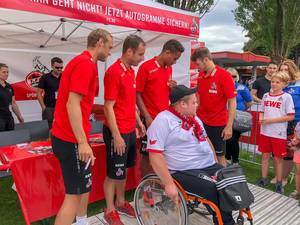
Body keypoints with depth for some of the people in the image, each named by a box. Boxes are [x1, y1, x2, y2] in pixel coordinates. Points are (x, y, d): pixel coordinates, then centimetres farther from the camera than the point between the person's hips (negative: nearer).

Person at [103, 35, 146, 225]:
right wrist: (116, 135, -20)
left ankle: (121, 202, 37)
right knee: (113, 173, 5)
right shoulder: (114, 72, -17)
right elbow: (108, 107, -19)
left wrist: (138, 122, 18)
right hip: (118, 132, -8)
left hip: (130, 130, 9)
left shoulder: (131, 71, 10)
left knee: (123, 169, 20)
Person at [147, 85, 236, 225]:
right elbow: (155, 155, -18)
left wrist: (215, 162, 17)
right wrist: (169, 184, -21)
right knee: (216, 192, -25)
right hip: (185, 172, -8)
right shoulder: (163, 120, -13)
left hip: (210, 166, 8)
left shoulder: (193, 117, 14)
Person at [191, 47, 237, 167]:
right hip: (201, 121, 5)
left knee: (219, 155, 8)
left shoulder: (224, 76, -14)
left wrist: (229, 126, -17)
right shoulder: (201, 75, 3)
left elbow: (232, 102, -14)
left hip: (218, 124, -5)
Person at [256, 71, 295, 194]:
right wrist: (261, 119, -6)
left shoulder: (287, 97, -7)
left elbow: (291, 116, -11)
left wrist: (271, 120, -16)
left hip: (279, 133, -4)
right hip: (265, 131, 4)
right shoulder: (266, 95, 7)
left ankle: (279, 183, 22)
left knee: (278, 158, 7)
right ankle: (264, 179, 27)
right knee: (265, 156, 12)